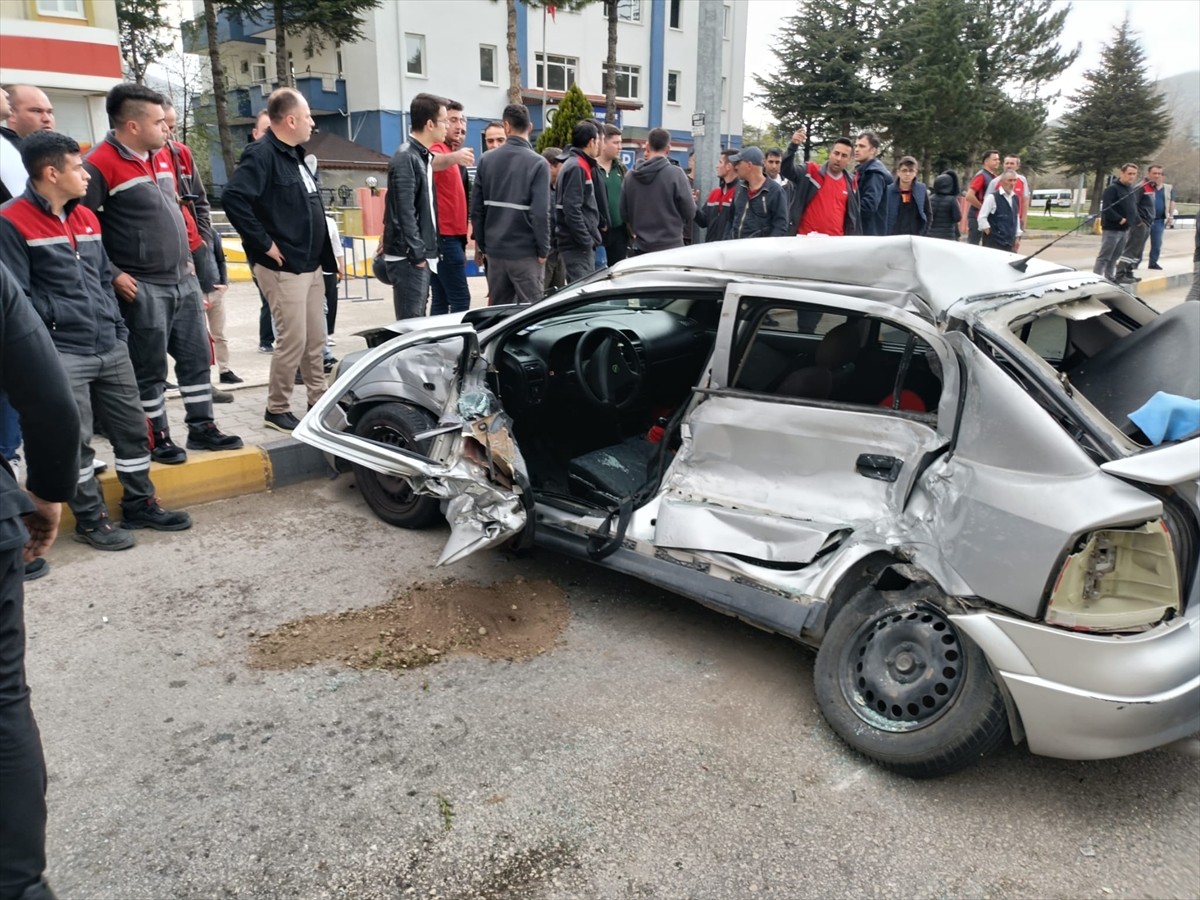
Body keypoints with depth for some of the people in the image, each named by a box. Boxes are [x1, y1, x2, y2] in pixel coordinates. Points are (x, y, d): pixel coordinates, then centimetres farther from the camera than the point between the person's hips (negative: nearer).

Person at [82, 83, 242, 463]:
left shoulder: (162, 154, 12)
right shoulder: (100, 164, -13)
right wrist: (113, 275, -15)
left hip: (184, 279, 7)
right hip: (143, 288, -7)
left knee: (196, 356, 11)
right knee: (150, 366, 3)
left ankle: (201, 426, 22)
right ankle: (158, 437, 15)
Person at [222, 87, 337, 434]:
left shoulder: (296, 154, 16)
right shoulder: (262, 154, -14)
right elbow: (233, 197, -26)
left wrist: (324, 253, 14)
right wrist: (264, 242, -21)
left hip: (311, 264, 9)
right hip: (283, 266, -9)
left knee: (315, 340, 13)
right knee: (293, 340, -5)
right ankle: (277, 409, 9)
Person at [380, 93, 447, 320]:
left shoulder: (422, 156, 15)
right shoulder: (405, 158, -13)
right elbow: (405, 211, -19)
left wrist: (425, 252, 14)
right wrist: (417, 254, -18)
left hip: (421, 255, 9)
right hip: (407, 257, -9)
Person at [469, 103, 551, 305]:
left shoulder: (487, 160, 4)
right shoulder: (537, 163, -10)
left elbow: (476, 208, 5)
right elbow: (540, 213, -16)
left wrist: (482, 244, 14)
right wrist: (543, 250, -5)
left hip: (494, 250, 5)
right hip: (525, 252, -5)